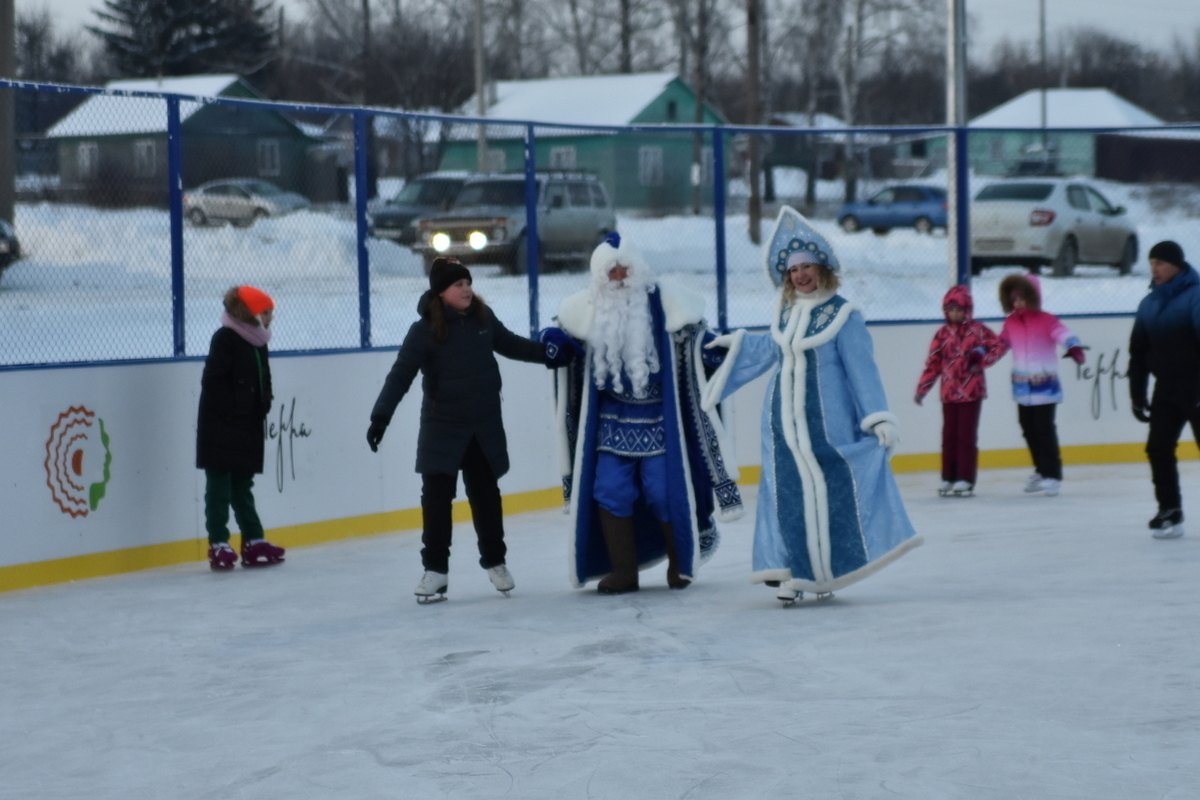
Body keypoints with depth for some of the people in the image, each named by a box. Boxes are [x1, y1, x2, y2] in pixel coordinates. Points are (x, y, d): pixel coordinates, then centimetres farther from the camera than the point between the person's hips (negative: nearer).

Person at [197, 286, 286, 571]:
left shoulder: (256, 342, 12)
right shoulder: (225, 339, -13)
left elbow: (262, 383, 18)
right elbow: (213, 381, -19)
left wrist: (263, 408, 6)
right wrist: (230, 412, -18)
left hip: (246, 429, 8)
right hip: (221, 431, -8)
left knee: (242, 487, 14)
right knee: (219, 488, -3)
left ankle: (253, 542, 17)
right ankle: (219, 544, 0)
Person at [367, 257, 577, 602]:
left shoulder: (483, 318, -2)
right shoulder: (424, 331, -14)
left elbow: (510, 344, 17)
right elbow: (401, 375, -18)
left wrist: (548, 352, 15)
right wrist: (381, 415, -27)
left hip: (485, 427, 3)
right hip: (442, 428, -3)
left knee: (486, 494, 13)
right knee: (436, 496, -4)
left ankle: (495, 561, 26)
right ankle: (435, 568, 5)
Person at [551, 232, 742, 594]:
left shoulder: (664, 302, -9)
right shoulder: (588, 309, 1)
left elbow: (696, 336, 0)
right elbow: (567, 334, 18)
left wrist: (711, 350, -17)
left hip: (659, 418, -3)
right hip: (613, 419, 3)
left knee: (665, 492, -4)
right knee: (610, 492, -1)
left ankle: (681, 563, 17)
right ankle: (623, 571, 10)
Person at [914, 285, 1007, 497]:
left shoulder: (977, 330, -2)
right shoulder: (943, 334, 5)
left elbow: (1000, 346, -3)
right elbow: (933, 363, 6)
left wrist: (981, 359, -16)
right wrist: (922, 388, 3)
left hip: (971, 391, -3)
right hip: (949, 392, 3)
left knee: (966, 435, -3)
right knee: (949, 435, 4)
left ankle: (965, 480, 1)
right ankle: (948, 479, 11)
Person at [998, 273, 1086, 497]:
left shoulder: (1046, 320, -11)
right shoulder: (1011, 322, 6)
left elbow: (1063, 334, -24)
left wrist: (1074, 347, -42)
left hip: (1045, 386, -6)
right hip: (1022, 387, 6)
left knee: (1044, 428, -8)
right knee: (1028, 428, 11)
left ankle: (1052, 474, -2)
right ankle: (1041, 470, 24)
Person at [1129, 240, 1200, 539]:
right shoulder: (1149, 304, 9)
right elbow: (1138, 353, 13)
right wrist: (1137, 395, 11)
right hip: (1166, 389, 7)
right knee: (1158, 449, 1)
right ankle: (1170, 512, 7)